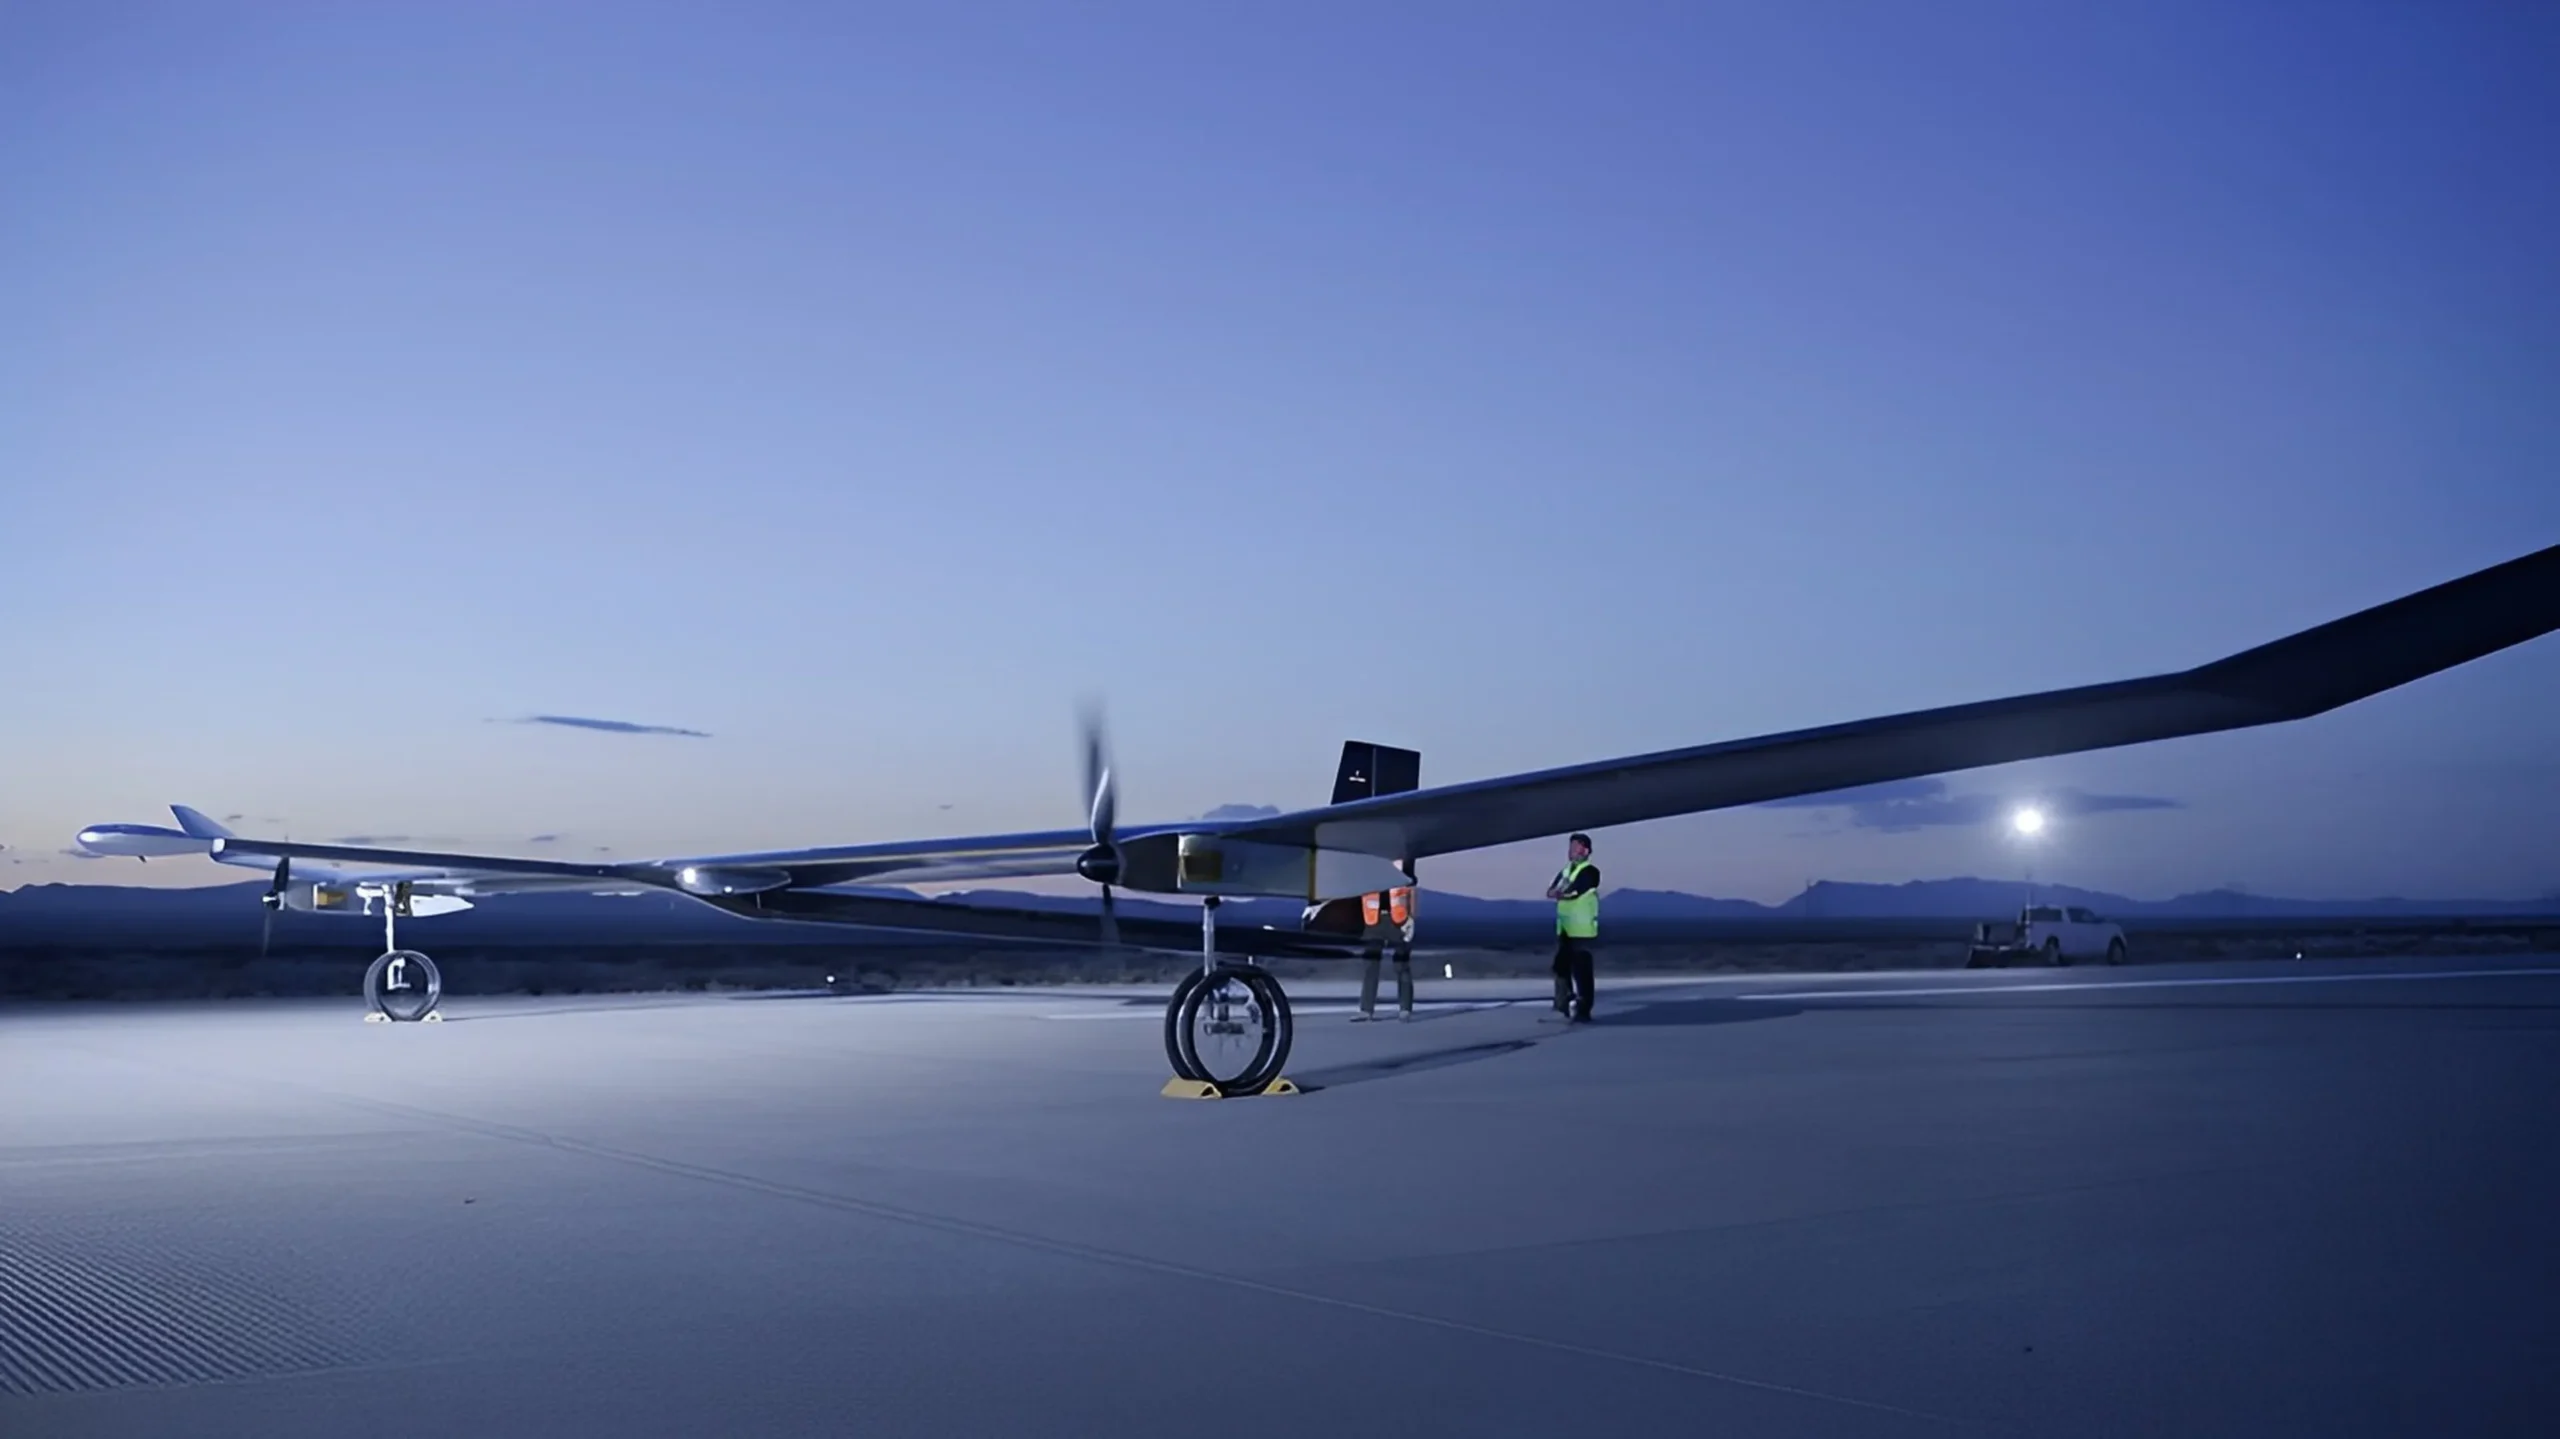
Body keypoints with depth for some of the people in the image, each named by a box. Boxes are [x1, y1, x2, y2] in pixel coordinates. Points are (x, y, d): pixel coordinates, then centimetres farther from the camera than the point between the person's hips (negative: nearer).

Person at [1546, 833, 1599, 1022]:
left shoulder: (1590, 871, -9)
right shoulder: (1565, 871, 16)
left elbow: (1574, 892, -20)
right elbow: (1550, 892, 5)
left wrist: (1561, 893, -5)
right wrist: (1565, 892, -13)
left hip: (1581, 929, -8)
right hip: (1564, 928, 8)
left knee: (1581, 970, -7)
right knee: (1562, 967, 11)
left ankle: (1582, 1011, -4)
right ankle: (1566, 1006, 21)